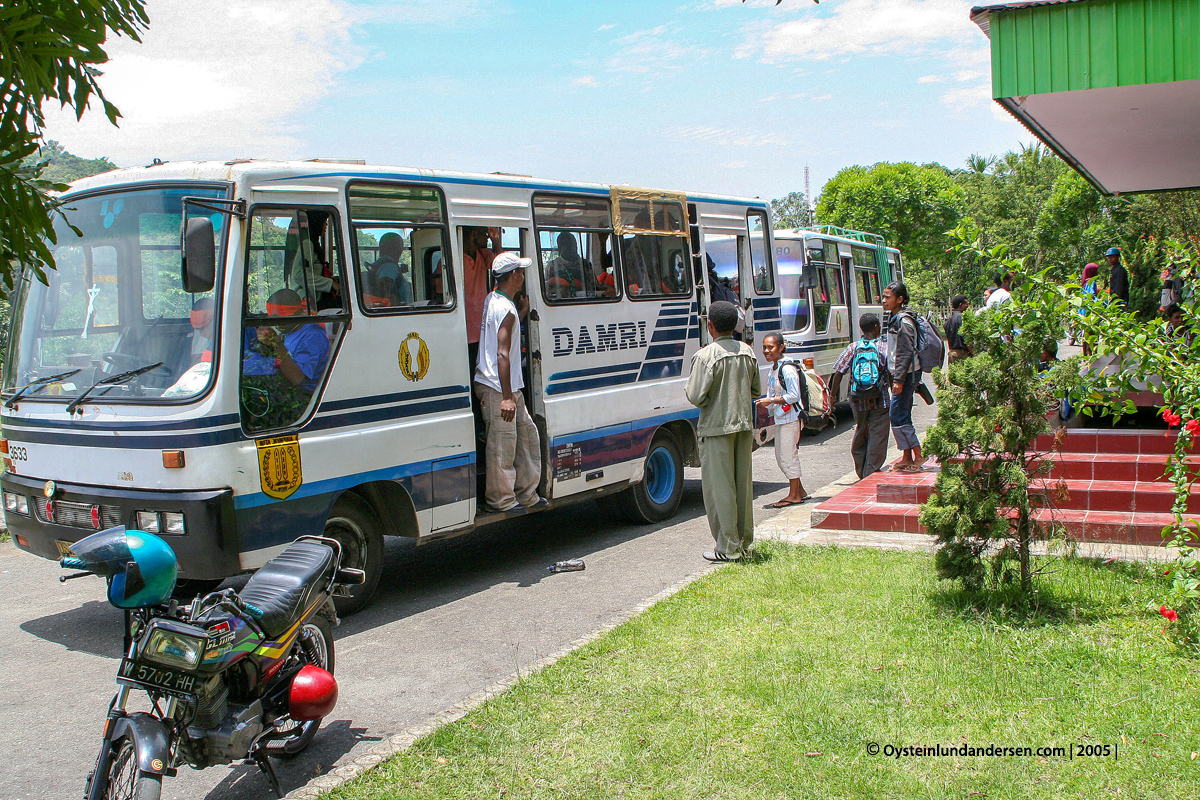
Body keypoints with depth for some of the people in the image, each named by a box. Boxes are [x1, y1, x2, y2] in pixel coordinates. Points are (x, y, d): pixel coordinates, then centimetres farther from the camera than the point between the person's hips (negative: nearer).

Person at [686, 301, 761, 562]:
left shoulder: (706, 355, -15)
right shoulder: (747, 352, 5)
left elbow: (696, 397, -18)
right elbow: (756, 391, 12)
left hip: (717, 427, -6)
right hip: (744, 425, 6)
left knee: (720, 486, 1)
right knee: (743, 483, 13)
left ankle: (728, 547, 5)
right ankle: (745, 541, 22)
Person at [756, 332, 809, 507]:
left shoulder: (787, 369, -15)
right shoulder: (772, 371, 14)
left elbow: (793, 396, -17)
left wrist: (771, 401, -19)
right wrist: (764, 404, 0)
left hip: (791, 418, -10)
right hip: (780, 419, 10)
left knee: (788, 455, -6)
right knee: (780, 457, 13)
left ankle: (794, 495, 4)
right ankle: (800, 491, 23)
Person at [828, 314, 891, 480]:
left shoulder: (853, 348, 0)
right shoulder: (885, 347, -4)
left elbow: (838, 373, -5)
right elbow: (892, 374, -5)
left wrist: (832, 395, 4)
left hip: (858, 401, 3)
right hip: (880, 400, -3)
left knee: (860, 435, 18)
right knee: (877, 437, 2)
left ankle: (861, 473, 25)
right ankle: (871, 473, -1)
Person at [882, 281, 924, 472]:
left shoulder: (904, 321, -15)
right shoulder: (896, 318, 15)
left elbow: (906, 353, -21)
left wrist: (898, 379, -24)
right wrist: (894, 376, 21)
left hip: (907, 375, -10)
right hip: (901, 375, 10)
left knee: (897, 415, -10)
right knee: (903, 416, 12)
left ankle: (917, 456, -5)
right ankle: (907, 458, 18)